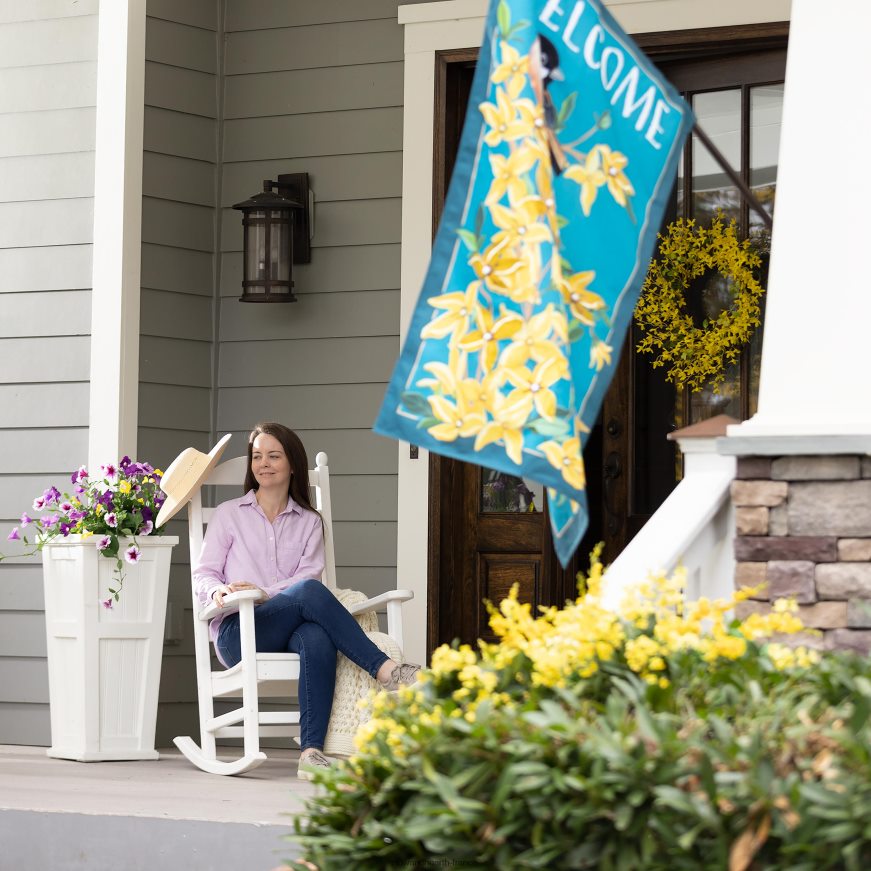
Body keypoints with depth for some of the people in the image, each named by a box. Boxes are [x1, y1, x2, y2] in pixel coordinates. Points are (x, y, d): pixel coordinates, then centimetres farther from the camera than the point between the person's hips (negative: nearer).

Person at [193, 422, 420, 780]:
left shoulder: (309, 522, 21)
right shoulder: (228, 514, 18)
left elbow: (309, 573, 4)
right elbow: (203, 574, 10)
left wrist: (263, 593, -14)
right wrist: (219, 591, -15)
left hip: (290, 629, 2)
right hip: (237, 633, -2)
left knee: (318, 638, -39)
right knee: (310, 593, -34)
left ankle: (312, 751, -50)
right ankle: (384, 668, -39)